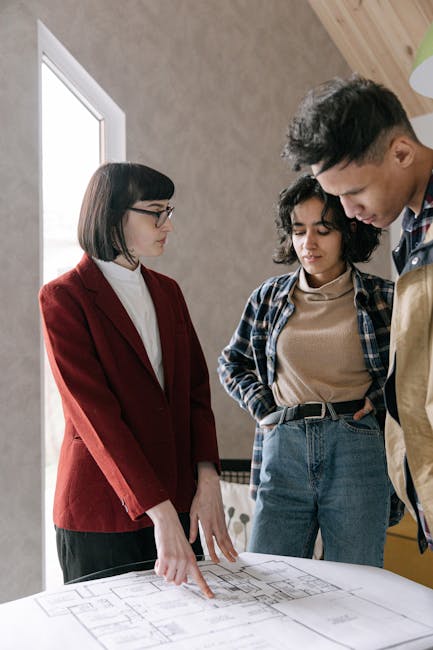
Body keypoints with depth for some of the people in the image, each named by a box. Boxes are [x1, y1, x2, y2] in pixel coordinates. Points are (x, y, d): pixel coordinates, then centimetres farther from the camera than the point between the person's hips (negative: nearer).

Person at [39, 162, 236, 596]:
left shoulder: (168, 291, 10)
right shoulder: (63, 297, -10)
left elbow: (196, 389, 5)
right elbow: (94, 414, -19)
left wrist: (207, 481, -8)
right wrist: (160, 513, -25)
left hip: (178, 499, 6)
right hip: (100, 512, -5)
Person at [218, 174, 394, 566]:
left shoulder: (383, 299, 1)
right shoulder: (269, 297, 8)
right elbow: (231, 362, 20)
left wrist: (378, 398, -3)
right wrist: (260, 407, 6)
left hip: (358, 448, -1)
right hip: (283, 448, 2)